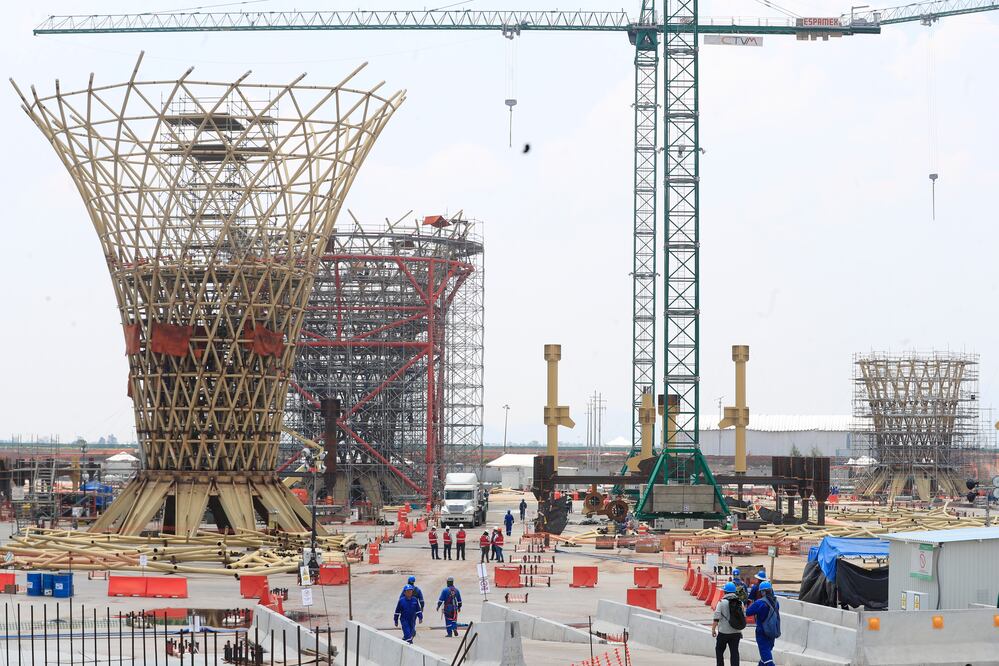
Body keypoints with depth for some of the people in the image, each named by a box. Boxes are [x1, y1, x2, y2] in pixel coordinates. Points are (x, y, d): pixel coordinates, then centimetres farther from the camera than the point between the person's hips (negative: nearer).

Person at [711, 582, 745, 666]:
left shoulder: (722, 602, -11)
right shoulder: (740, 602, 4)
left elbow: (716, 618, -14)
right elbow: (744, 617, 11)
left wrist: (713, 629, -5)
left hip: (724, 632, -4)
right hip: (736, 633, 4)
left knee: (719, 650, 12)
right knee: (734, 652, 6)